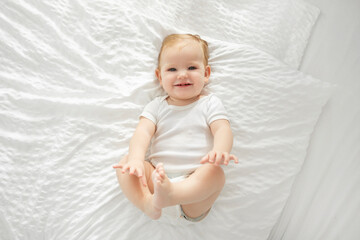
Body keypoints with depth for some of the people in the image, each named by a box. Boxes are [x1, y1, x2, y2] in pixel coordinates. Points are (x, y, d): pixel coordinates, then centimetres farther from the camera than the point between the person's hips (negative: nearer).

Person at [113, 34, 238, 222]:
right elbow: (143, 132, -1)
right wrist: (136, 158, -23)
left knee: (216, 173, -31)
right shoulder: (157, 106, 15)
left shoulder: (210, 104, 11)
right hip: (158, 175, 3)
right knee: (125, 163, -16)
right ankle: (148, 204, -36)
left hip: (195, 178, -2)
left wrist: (220, 151, -31)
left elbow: (222, 130, -5)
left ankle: (170, 194, -49)